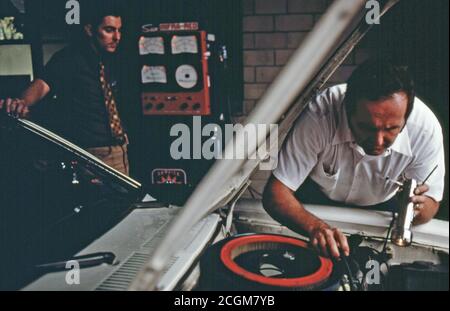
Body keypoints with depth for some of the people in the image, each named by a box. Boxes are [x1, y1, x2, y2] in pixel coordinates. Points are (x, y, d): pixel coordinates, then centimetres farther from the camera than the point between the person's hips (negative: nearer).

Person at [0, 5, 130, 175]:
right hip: (89, 153, -7)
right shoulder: (70, 57, -11)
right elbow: (43, 83, -29)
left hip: (118, 149, 7)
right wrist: (23, 103, -49)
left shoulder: (110, 59, 10)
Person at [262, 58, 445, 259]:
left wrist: (419, 208, -40)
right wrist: (315, 227, -53)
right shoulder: (319, 116, -38)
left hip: (380, 207, 4)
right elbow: (276, 193, -34)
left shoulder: (426, 127, -30)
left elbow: (431, 202, -15)